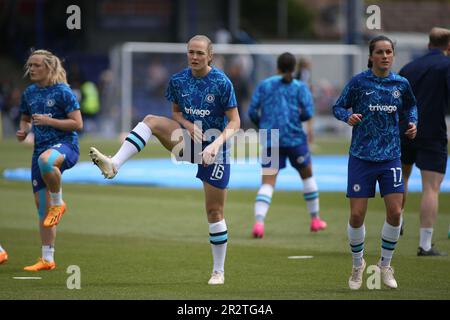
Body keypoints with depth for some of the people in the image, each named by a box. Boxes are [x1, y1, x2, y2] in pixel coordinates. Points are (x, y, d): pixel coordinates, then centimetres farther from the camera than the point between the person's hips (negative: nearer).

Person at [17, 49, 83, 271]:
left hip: (65, 145, -7)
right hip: (41, 149, 7)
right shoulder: (29, 93, 11)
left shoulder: (62, 92, -8)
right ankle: (47, 260, 15)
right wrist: (24, 130, 4)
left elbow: (77, 124, -12)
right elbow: (25, 119, 26)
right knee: (41, 207, 6)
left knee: (45, 160, -45)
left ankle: (58, 203, -19)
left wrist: (48, 121, -18)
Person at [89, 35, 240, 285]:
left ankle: (219, 271, 14)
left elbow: (234, 122, -13)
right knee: (151, 120, -21)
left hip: (215, 151, -4)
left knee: (215, 212, 0)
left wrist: (216, 144, -29)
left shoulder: (222, 83, -15)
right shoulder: (178, 80, -2)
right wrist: (188, 125, -12)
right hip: (188, 140, 4)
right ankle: (113, 165, -33)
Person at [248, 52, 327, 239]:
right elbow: (307, 113, -8)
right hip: (294, 138, -1)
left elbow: (252, 112, 4)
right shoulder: (300, 87, 2)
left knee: (267, 183, -4)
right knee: (307, 175, 21)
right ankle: (315, 219, 31)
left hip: (269, 140, 1)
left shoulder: (264, 85, 8)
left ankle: (258, 222, -28)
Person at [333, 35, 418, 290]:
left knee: (395, 212, -6)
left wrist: (412, 123, 4)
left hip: (391, 156, 2)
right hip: (361, 156, -2)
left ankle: (385, 264, 16)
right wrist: (348, 117, -19)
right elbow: (339, 107, 2)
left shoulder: (401, 84, 3)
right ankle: (358, 265, 21)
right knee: (357, 215, -3)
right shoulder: (359, 82, -5)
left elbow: (410, 106, 22)